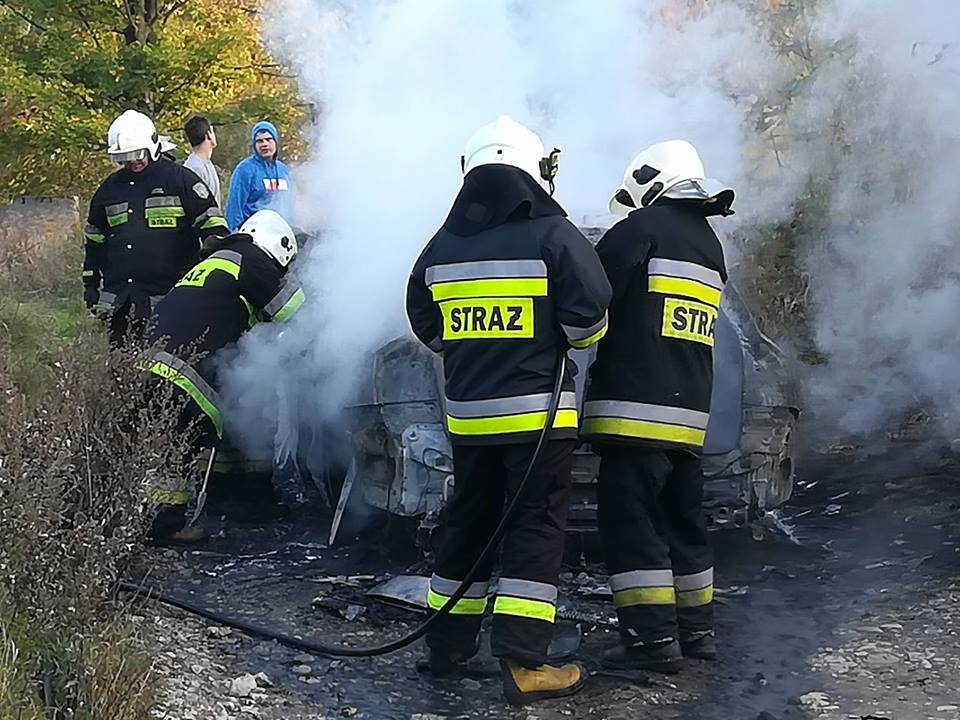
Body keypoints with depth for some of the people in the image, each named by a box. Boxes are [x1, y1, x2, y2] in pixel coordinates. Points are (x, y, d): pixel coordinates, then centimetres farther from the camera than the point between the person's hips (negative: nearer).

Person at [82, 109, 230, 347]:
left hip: (169, 296, -5)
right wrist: (91, 285, 21)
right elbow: (95, 240, 24)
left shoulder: (180, 179, 1)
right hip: (119, 296, 5)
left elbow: (211, 222, 1)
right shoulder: (109, 189, 17)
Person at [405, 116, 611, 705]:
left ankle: (448, 645, 25)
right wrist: (562, 337, 6)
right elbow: (590, 316, -15)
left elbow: (426, 325, 15)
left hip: (468, 413, 5)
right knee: (537, 529, -1)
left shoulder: (443, 245, 7)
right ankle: (523, 663, -5)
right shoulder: (553, 235, -10)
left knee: (468, 523, 18)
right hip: (537, 411, -5)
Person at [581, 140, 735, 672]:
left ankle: (652, 638, -6)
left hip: (635, 409, -8)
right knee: (681, 519, 17)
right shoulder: (710, 247, 19)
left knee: (629, 521, -4)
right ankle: (696, 628, 24)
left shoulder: (643, 227, -6)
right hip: (690, 412, 8)